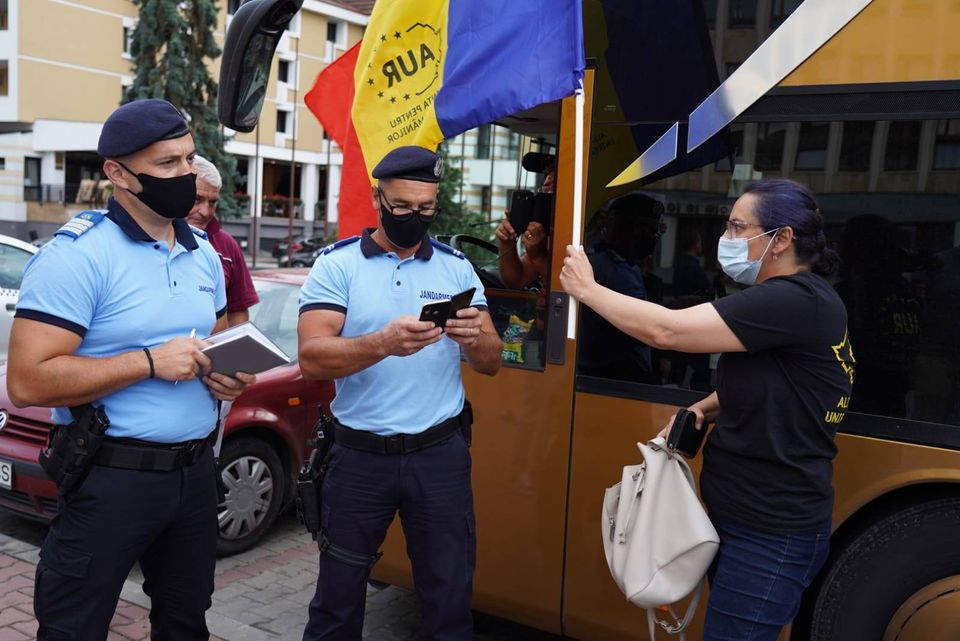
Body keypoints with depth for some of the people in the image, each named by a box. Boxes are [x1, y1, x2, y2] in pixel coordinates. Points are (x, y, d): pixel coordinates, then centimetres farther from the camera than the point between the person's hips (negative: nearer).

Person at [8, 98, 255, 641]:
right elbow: (27, 382, -21)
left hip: (195, 469, 7)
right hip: (111, 478, -6)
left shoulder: (203, 252, 8)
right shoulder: (78, 254, -15)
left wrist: (226, 373, -2)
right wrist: (150, 361, -25)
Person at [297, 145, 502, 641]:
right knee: (339, 596, 13)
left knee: (450, 597, 11)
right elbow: (312, 358, -15)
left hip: (440, 454, 2)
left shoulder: (457, 268, 4)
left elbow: (491, 364, 4)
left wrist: (475, 340, -19)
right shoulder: (336, 264, -4)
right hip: (359, 455, -1)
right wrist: (383, 344, -32)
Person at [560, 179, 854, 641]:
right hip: (744, 515, 10)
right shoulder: (785, 300, 11)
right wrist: (702, 409, 1)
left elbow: (667, 330, -28)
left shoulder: (798, 302, -23)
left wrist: (586, 288, -15)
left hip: (772, 532, -10)